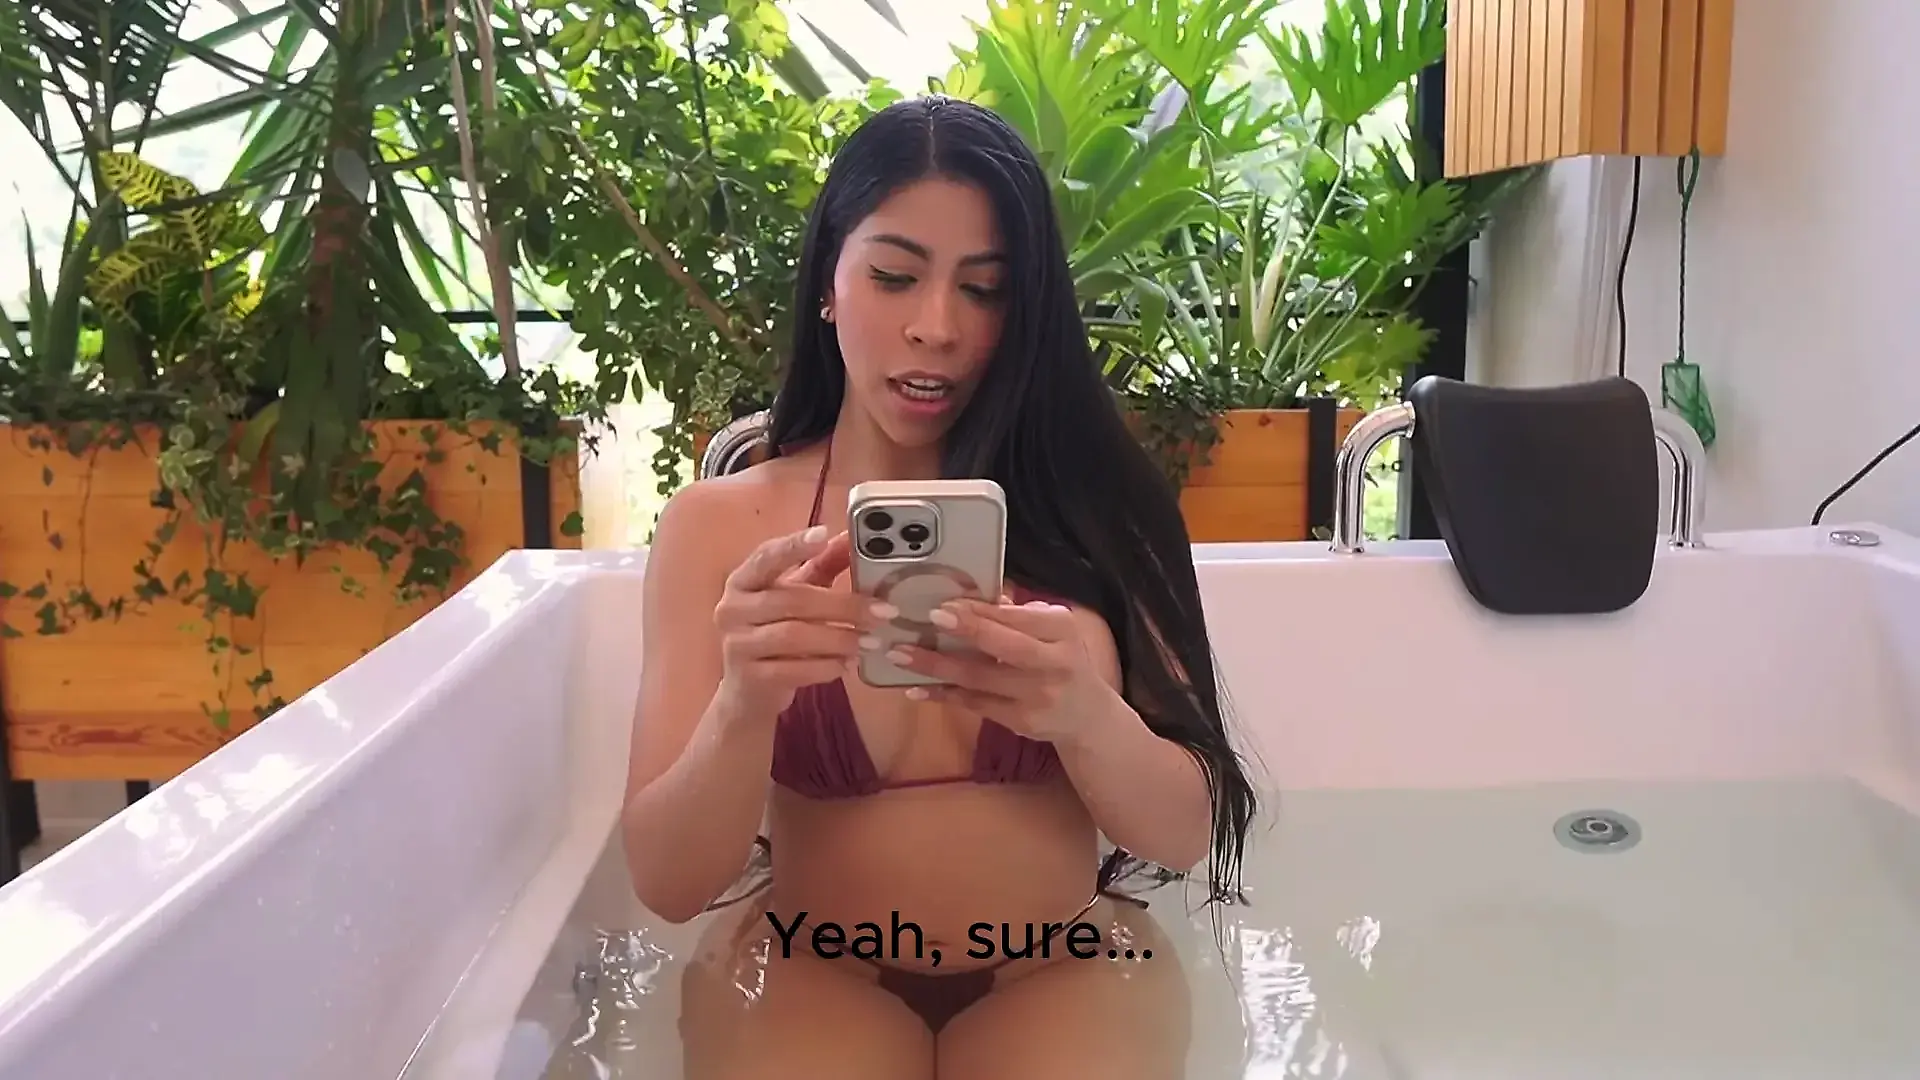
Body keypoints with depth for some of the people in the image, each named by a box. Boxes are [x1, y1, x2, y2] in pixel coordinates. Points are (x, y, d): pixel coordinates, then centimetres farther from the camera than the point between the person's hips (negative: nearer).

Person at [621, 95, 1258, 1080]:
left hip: (1062, 970, 1)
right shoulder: (715, 523, -4)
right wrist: (743, 706, -28)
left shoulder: (1088, 504, -3)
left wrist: (1084, 713, -27)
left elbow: (1188, 834, -6)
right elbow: (667, 883, -8)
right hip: (808, 972, 0)